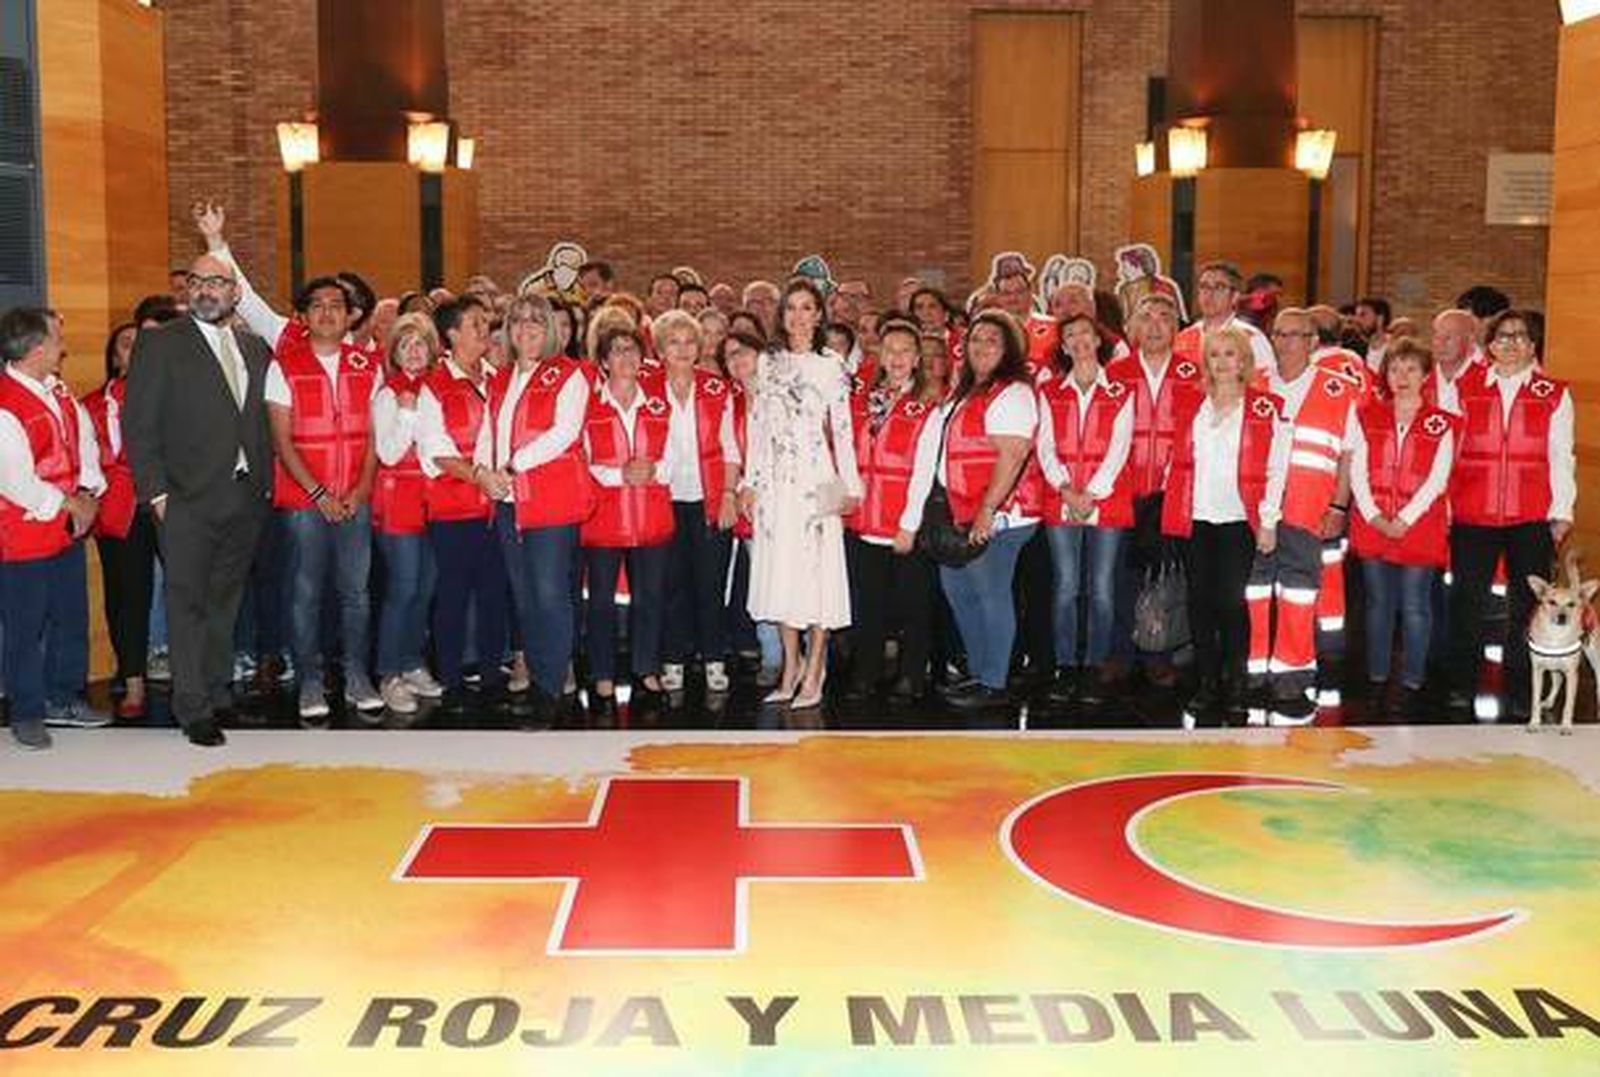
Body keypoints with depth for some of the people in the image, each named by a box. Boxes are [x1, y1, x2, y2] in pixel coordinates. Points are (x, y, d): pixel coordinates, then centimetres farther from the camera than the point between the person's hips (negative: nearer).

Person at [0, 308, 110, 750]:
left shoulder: (57, 388, 5)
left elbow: (85, 437, 10)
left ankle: (63, 698, 33)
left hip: (69, 529, 8)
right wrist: (69, 503, -13)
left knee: (72, 617, 18)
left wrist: (89, 493, -4)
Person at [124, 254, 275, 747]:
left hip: (247, 497, 5)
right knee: (188, 603, 0)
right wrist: (156, 491, -11)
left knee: (225, 602, 12)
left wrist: (266, 483, 7)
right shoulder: (159, 345, -1)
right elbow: (139, 425, -5)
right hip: (188, 499, -4)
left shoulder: (255, 349, 14)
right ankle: (194, 709, 5)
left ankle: (219, 694, 23)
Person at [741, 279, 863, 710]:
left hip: (816, 477, -4)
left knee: (816, 567, -4)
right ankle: (790, 668, 15)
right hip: (775, 479, 4)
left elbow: (843, 427, -1)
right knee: (779, 569, 5)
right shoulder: (767, 362, 11)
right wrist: (751, 480, 7)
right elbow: (757, 425, 12)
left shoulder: (831, 365, 1)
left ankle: (814, 674, 4)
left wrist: (850, 485, -4)